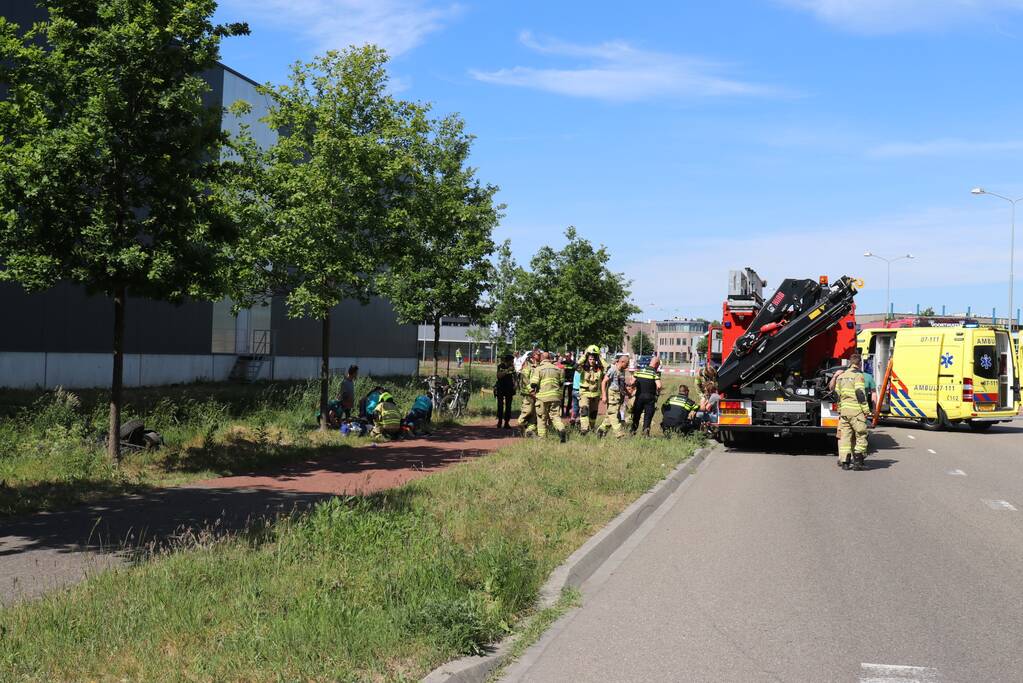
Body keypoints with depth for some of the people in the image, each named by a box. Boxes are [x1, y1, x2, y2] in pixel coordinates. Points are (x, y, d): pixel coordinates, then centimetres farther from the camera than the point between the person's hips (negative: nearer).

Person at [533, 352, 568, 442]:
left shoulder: (538, 369, -5)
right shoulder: (557, 369, 9)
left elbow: (534, 384, -11)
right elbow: (561, 383, 15)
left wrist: (534, 390, 8)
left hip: (542, 397, -3)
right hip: (555, 396, 3)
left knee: (542, 418, 8)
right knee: (555, 416, 6)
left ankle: (542, 437, 10)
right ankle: (562, 430, -19)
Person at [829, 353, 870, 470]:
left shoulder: (841, 375, 15)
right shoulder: (858, 375, -6)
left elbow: (837, 393, 17)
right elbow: (860, 393, -14)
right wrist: (866, 410, -11)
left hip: (843, 410, 6)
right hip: (856, 410, -6)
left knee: (845, 435, 6)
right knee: (861, 435, 0)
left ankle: (844, 461, 3)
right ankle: (857, 460, -5)